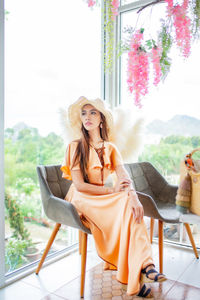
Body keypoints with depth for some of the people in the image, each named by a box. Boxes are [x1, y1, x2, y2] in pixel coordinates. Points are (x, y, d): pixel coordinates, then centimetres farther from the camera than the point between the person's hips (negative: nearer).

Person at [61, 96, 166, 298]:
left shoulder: (110, 148, 10)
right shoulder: (75, 147, -3)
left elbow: (124, 177, -6)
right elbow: (79, 185, -12)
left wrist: (133, 196, -28)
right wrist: (112, 190, -19)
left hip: (103, 198, 4)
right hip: (81, 199, -4)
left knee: (130, 205, -30)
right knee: (123, 206, -31)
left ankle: (143, 264, -31)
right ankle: (143, 266, -25)